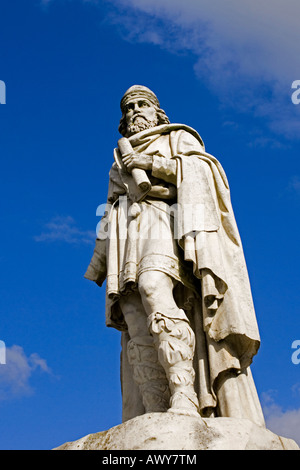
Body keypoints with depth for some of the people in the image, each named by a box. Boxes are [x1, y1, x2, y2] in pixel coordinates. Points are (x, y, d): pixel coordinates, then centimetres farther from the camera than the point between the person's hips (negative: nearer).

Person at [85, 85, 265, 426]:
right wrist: (100, 263, 15)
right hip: (129, 237, 5)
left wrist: (152, 164, -5)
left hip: (165, 224, -4)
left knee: (153, 286, -36)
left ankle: (184, 395, -44)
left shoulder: (178, 139, 23)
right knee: (138, 330, -15)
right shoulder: (120, 160, 35)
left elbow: (199, 170, 3)